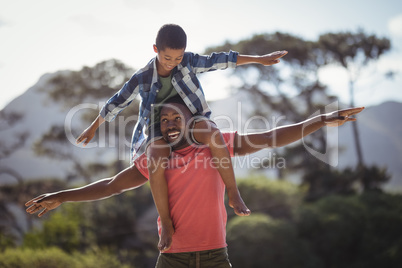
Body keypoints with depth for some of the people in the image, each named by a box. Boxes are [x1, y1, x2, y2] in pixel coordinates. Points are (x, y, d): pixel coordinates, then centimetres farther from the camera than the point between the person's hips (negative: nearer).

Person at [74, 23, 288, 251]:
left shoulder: (188, 61, -6)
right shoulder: (142, 78, -8)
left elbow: (218, 61, 3)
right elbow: (117, 103, 3)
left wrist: (259, 59, 6)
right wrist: (93, 129, 13)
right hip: (160, 130, -1)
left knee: (211, 132, -37)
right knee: (156, 162, -35)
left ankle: (233, 193, -27)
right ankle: (167, 224, -23)